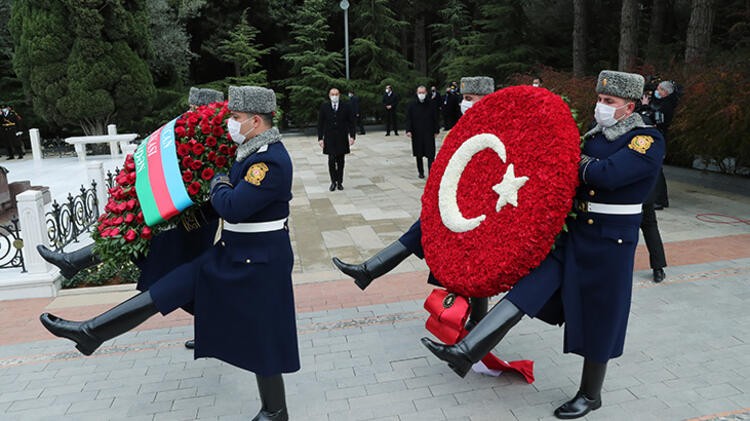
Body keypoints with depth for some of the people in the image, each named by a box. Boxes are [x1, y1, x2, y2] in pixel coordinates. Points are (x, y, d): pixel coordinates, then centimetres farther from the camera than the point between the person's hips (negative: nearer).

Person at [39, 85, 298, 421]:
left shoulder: (271, 160, -24)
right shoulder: (252, 151, 7)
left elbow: (233, 208, -29)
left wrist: (218, 184, -11)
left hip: (258, 264, -9)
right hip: (231, 254, 9)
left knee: (260, 337, 6)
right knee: (163, 291, 10)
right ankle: (91, 332, 20)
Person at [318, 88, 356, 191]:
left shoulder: (345, 106, 1)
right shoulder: (324, 107, 1)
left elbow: (351, 122, 4)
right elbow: (320, 123, 2)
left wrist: (352, 136, -4)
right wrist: (320, 138, -4)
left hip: (342, 139, 1)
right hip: (329, 139, -1)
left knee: (340, 161, 6)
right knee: (331, 160, -6)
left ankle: (340, 182, 16)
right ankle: (333, 182, 8)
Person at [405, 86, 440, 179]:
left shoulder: (430, 104, 2)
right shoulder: (412, 105, 1)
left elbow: (435, 118, 7)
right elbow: (408, 119, 0)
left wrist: (436, 130, 5)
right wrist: (408, 130, -10)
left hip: (429, 133, -1)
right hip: (417, 134, 1)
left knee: (431, 154, -6)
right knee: (419, 155, 11)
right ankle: (421, 172, 25)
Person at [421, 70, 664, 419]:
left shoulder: (648, 141, -11)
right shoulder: (595, 136, 10)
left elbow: (607, 174, -27)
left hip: (609, 245, -6)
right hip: (572, 234, 6)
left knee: (598, 320, 7)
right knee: (527, 288, -6)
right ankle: (466, 351, -11)